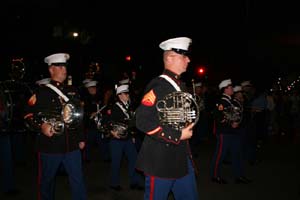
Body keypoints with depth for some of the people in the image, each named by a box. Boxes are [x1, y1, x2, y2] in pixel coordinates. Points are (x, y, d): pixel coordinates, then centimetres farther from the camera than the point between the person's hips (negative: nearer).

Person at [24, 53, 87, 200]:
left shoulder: (73, 91, 11)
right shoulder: (41, 92, -2)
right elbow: (29, 115, -5)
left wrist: (81, 138, 15)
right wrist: (41, 127, -22)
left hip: (72, 145, 3)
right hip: (49, 146, -3)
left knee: (78, 180, 5)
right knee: (46, 181, 13)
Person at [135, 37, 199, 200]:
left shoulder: (180, 85, 12)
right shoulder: (158, 86, -17)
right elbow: (143, 121, -26)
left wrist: (187, 131, 9)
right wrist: (177, 135, -22)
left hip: (182, 156, 9)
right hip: (160, 159, -9)